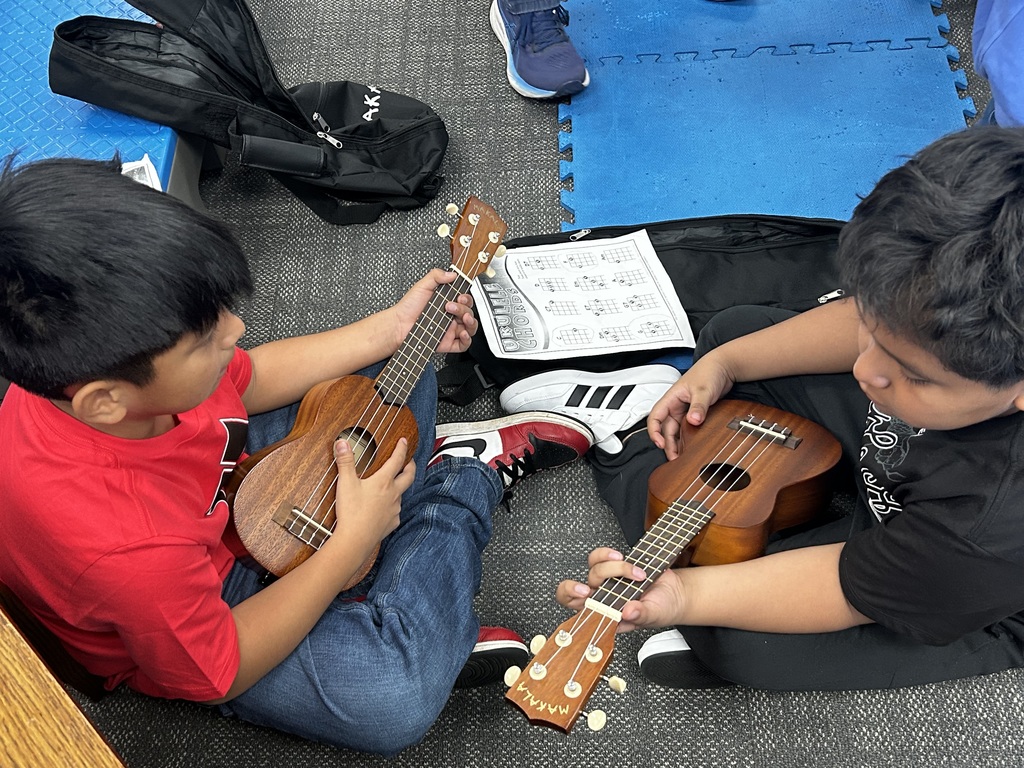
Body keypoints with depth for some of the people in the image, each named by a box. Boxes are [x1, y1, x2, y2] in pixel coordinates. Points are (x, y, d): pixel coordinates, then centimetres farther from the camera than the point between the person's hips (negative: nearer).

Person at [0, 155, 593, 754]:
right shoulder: (124, 546, -46)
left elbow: (245, 380, -2)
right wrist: (354, 541, -23)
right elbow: (218, 672, -27)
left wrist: (394, 330, -6)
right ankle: (471, 476, -7)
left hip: (229, 483, 7)